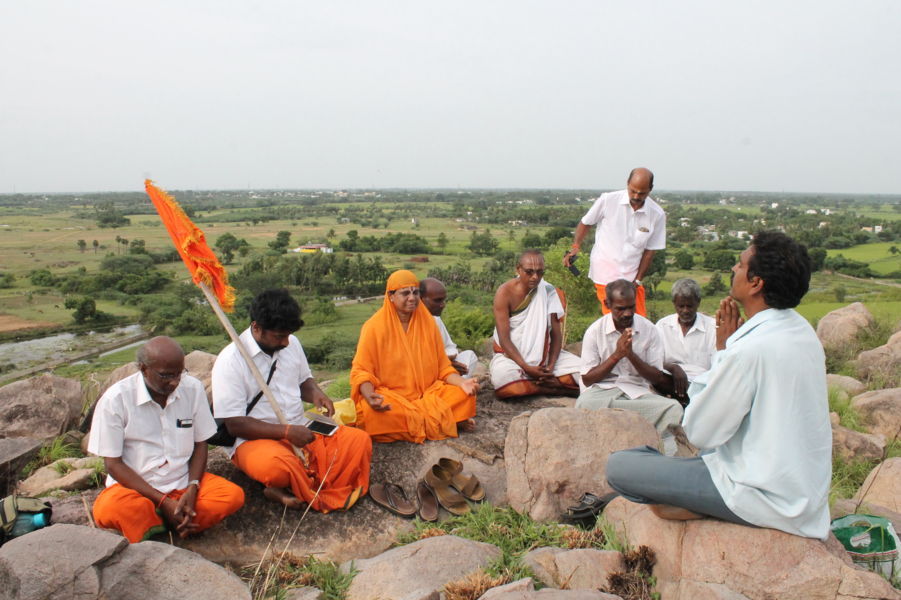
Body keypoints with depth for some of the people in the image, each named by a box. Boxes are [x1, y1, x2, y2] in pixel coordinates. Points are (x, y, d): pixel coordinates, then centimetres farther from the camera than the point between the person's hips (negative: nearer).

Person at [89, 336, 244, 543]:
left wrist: (192, 489, -12)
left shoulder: (193, 389, -3)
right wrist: (163, 501, -18)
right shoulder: (115, 399, -12)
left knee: (234, 495, -23)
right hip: (135, 486, -3)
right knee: (109, 510, -36)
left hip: (184, 484, 3)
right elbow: (113, 464, -10)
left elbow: (200, 444, 6)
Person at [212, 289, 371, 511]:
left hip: (301, 431, 6)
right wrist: (286, 432, -22)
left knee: (360, 441, -16)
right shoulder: (230, 361, -12)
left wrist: (316, 394, -2)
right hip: (256, 439, -6)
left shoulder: (291, 344, 7)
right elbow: (234, 424, -14)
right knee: (276, 466, -41)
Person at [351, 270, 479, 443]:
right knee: (371, 411, -36)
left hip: (427, 393, 3)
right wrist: (369, 395, -30)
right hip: (389, 395, -3)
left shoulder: (428, 322, 4)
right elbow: (361, 370, -8)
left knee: (464, 396, -18)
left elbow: (442, 366, 8)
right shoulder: (374, 326, -7)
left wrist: (462, 382, -12)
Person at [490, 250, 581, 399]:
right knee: (502, 375, -38)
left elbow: (556, 333, -5)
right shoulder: (505, 293, -12)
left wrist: (551, 366, -20)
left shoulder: (548, 291, -4)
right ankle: (552, 388, -16)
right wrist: (526, 368, -26)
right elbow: (504, 338, -16)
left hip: (544, 354, 3)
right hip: (512, 354, -2)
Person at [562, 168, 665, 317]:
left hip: (632, 278, 3)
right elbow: (585, 223, 6)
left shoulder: (657, 214, -4)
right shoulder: (608, 200, -9)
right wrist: (575, 247, -8)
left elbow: (649, 251, 3)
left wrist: (637, 281, -1)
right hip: (606, 276, -3)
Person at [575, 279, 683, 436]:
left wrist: (631, 354, -15)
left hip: (639, 391, 1)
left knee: (674, 408, -29)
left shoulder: (649, 329, 2)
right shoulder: (595, 331, -1)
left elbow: (657, 378, 1)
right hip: (603, 389, -1)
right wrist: (617, 354, -14)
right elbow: (587, 379, -2)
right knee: (584, 403, -36)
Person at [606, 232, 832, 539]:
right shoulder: (802, 330, 2)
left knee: (618, 465, -12)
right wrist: (731, 347, -2)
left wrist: (722, 349, -12)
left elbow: (699, 432, -17)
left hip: (768, 498, -9)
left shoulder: (749, 350, -27)